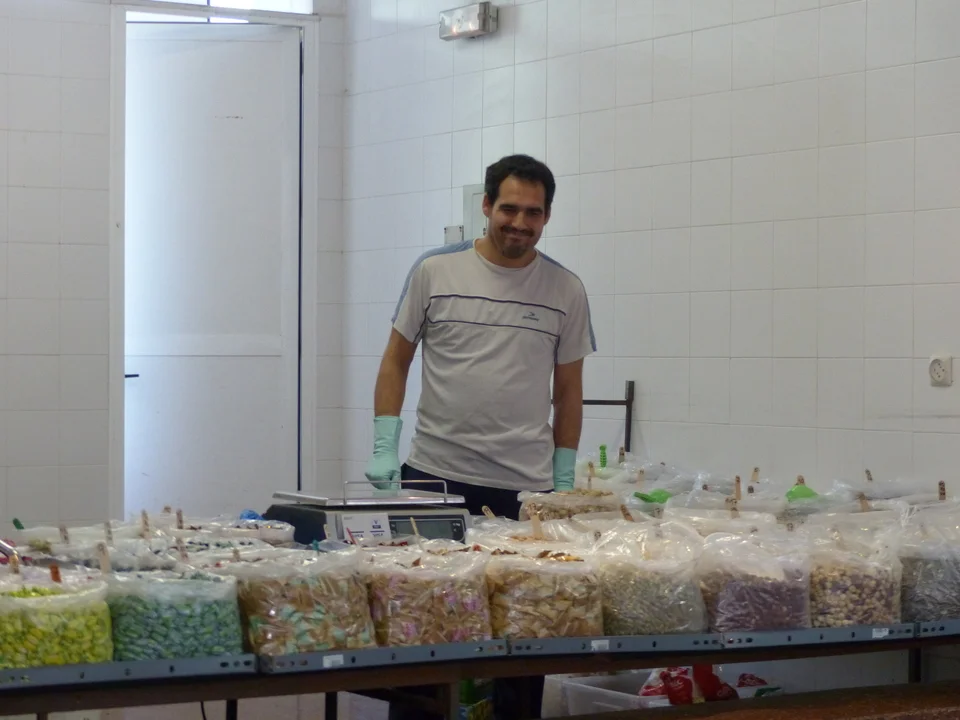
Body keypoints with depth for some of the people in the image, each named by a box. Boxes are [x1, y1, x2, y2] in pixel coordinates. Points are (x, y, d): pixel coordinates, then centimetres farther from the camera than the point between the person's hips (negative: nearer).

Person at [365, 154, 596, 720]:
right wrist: (385, 449, -1)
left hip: (524, 489, 1)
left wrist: (564, 481, 6)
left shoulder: (566, 291, 5)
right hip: (433, 477, -1)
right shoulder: (435, 271, 2)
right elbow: (397, 361, 8)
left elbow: (568, 391, 11)